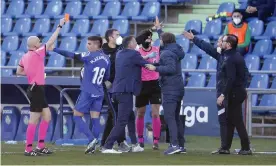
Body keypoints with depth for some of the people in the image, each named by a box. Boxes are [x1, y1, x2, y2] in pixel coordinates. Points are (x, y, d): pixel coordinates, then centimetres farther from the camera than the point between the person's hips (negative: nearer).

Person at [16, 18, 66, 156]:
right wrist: (60, 26, -9)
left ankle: (40, 146, 15)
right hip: (37, 89, -9)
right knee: (34, 120, -5)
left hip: (35, 89, 10)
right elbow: (51, 42, -14)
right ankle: (28, 149, -2)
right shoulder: (36, 54, -16)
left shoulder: (25, 57, 8)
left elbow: (18, 72, 18)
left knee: (47, 115, 14)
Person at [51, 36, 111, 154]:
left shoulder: (90, 56, -13)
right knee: (95, 119, 5)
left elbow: (71, 55, -14)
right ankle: (93, 145, 0)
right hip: (99, 94, 6)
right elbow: (106, 78, 15)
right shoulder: (106, 59, 7)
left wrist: (54, 49, -11)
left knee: (77, 116, 3)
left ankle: (92, 139, -10)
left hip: (87, 93, -6)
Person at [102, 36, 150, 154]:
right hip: (125, 91, -9)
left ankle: (135, 145, 26)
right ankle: (107, 147, -17)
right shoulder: (134, 54, -7)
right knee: (122, 121, -10)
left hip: (117, 91, 9)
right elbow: (147, 64, 1)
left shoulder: (120, 54, 15)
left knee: (131, 117, 22)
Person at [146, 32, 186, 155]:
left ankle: (174, 144, -22)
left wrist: (155, 68, -21)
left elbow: (171, 68, -25)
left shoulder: (166, 53, -14)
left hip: (170, 89, -10)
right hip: (178, 88, 10)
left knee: (169, 116, -13)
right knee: (176, 117, 15)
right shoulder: (175, 51, 15)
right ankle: (181, 145, 15)